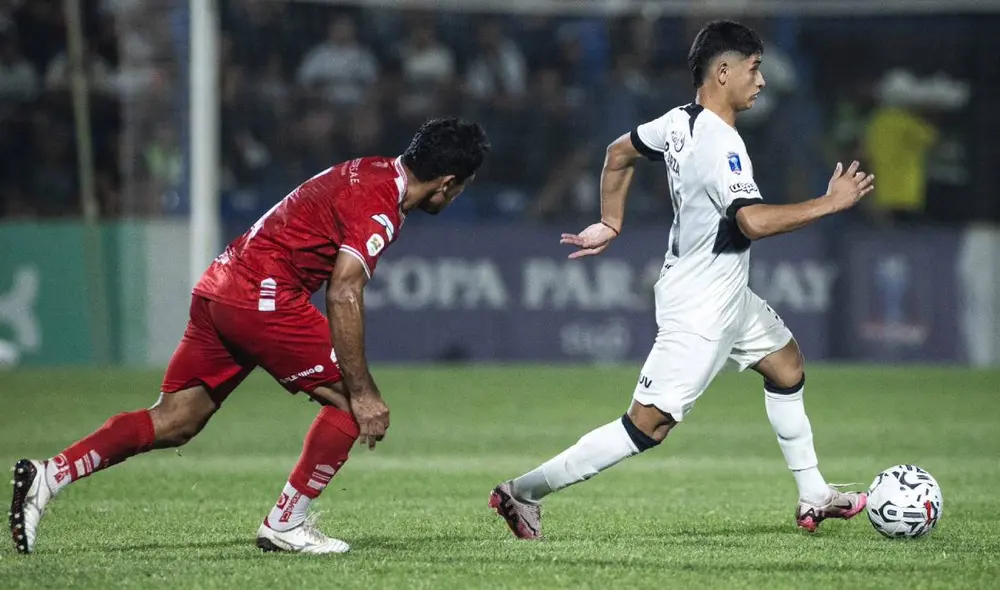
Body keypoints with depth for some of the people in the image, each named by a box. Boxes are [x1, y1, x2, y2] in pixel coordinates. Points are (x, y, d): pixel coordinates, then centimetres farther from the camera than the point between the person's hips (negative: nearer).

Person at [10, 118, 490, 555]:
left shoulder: (371, 172, 16)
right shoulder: (379, 208, -13)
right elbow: (344, 296, -21)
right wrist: (362, 391, -19)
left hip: (218, 286, 9)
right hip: (262, 298, -9)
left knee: (174, 423, 9)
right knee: (351, 400, -2)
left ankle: (48, 476, 2)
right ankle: (284, 525, 2)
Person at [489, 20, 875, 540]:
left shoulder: (679, 122, 1)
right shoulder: (720, 145, -27)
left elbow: (619, 152, 16)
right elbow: (753, 221, -38)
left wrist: (610, 224, 24)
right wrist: (829, 204, -30)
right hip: (700, 312, -11)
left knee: (786, 364, 22)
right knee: (649, 425, -9)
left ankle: (814, 498, 30)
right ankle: (525, 492, -5)